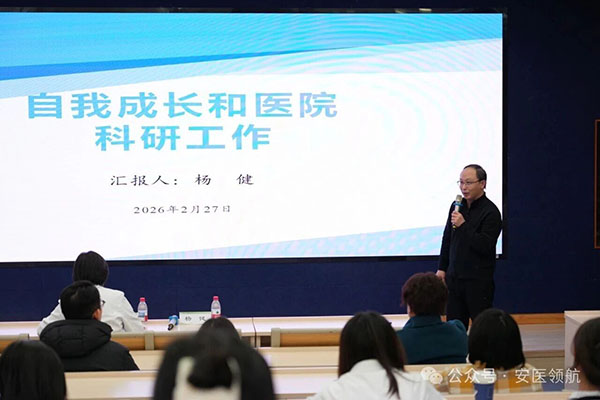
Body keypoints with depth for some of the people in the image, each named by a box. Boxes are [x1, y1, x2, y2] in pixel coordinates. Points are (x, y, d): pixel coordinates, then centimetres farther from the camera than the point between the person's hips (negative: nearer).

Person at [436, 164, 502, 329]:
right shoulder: (457, 206, 11)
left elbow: (485, 246, -19)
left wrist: (463, 225, -23)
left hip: (479, 280, -7)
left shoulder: (490, 212, -11)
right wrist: (442, 268, 15)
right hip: (454, 277, 7)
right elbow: (447, 239, 19)